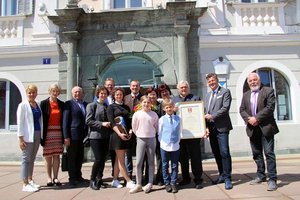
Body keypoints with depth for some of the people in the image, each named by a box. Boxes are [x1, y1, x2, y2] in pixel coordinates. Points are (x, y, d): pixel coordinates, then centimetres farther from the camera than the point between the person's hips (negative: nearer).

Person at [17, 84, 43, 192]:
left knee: (32, 159, 12)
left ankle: (30, 180, 22)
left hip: (37, 135, 5)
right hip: (28, 136, -5)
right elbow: (20, 122, -7)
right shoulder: (23, 105, -3)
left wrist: (41, 135, 8)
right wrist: (21, 138, -13)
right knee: (26, 159, -1)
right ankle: (25, 184, 4)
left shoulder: (38, 105, 13)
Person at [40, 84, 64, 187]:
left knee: (56, 156, 5)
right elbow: (41, 119, -2)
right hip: (48, 133, -2)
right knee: (48, 156, 3)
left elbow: (63, 120, 9)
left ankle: (55, 177, 13)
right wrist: (42, 135, -8)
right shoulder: (44, 103, 1)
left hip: (58, 133, 2)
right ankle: (49, 178, 13)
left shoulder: (61, 104, 9)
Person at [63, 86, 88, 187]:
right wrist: (66, 137, -13)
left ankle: (78, 176, 26)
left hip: (83, 135, 5)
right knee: (72, 158, 3)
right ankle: (72, 178, 13)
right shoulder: (68, 104, -2)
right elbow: (65, 121, -7)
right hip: (73, 135, -5)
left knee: (80, 157, 13)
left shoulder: (86, 104, 12)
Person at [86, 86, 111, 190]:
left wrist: (110, 124, 1)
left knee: (103, 159, 7)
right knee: (98, 159, -8)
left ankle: (99, 179, 20)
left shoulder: (108, 107, 15)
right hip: (95, 136, -5)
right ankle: (92, 180, 10)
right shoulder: (91, 105, 0)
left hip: (106, 136, 5)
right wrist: (102, 124, -16)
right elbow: (88, 121, -9)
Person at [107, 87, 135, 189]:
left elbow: (130, 121, 13)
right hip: (117, 135, -5)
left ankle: (115, 180, 19)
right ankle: (129, 181, 1)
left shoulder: (126, 107, 15)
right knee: (121, 160, -2)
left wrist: (130, 131, -6)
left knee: (119, 159, 10)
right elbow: (111, 122, -10)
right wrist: (120, 133, -21)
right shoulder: (111, 107, 0)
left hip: (126, 135, 5)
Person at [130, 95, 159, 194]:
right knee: (139, 163, -2)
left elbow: (156, 127, 9)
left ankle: (150, 183, 18)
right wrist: (140, 135, 9)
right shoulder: (136, 114, -3)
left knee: (151, 162, 8)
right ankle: (138, 184, 9)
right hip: (140, 139, 0)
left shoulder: (154, 114, -1)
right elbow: (134, 128, 5)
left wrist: (151, 133, 8)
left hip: (152, 139, 1)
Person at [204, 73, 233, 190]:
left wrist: (212, 116, -15)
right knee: (216, 153, 10)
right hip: (211, 128, 6)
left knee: (224, 152, -8)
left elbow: (226, 108, -12)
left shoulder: (225, 92, 0)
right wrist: (206, 126, 5)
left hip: (221, 127, -6)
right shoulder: (208, 95, 20)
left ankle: (227, 178, 1)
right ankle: (222, 175, 21)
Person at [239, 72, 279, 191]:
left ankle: (272, 179, -1)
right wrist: (249, 119, -10)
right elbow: (242, 110, 9)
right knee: (256, 154, 12)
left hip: (266, 127, -5)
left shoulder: (268, 91, 0)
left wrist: (256, 118, -17)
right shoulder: (245, 95, 16)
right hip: (252, 128, 6)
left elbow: (270, 107, -12)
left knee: (269, 153, -6)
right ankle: (261, 176, 24)